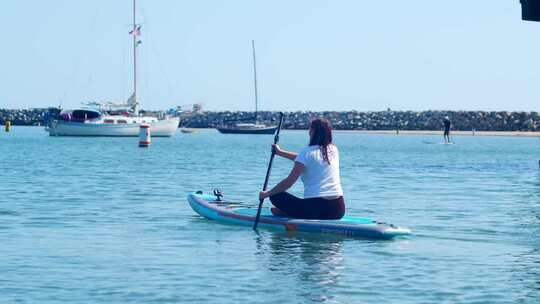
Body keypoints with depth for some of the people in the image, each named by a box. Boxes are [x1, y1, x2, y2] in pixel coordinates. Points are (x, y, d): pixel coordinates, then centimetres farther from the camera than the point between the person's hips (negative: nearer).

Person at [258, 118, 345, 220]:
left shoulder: (307, 152, -6)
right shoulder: (333, 149, 14)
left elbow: (289, 182, -6)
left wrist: (266, 194, 7)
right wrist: (280, 152, 39)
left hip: (317, 209, -5)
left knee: (276, 196, 8)